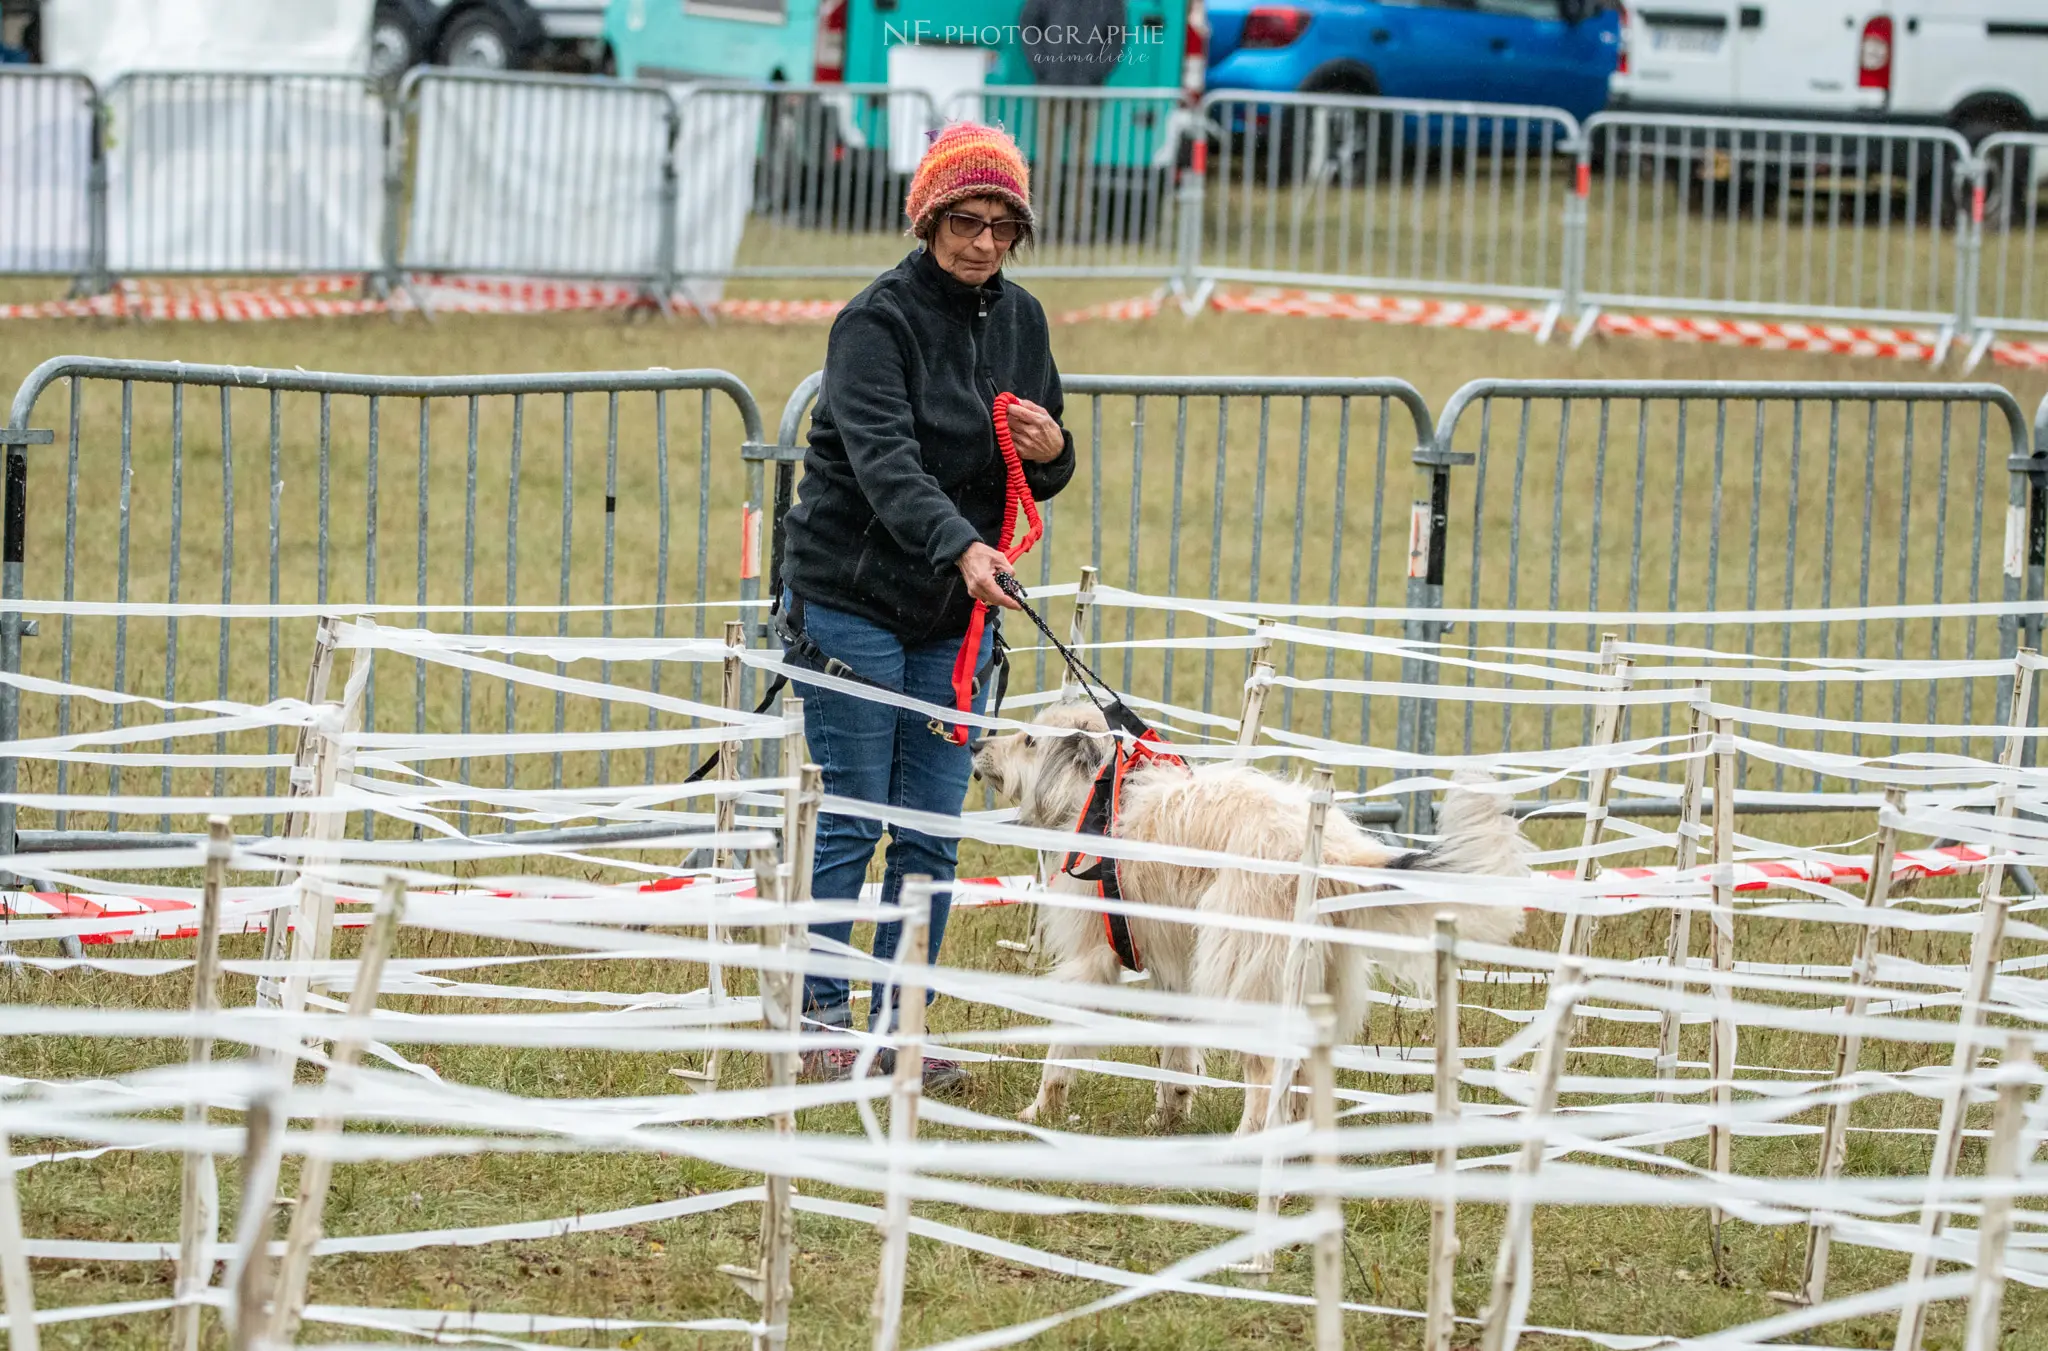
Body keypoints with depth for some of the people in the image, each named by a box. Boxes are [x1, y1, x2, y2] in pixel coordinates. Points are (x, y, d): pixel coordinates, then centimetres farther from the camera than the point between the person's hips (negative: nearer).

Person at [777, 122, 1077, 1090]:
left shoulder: (1020, 320, 6)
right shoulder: (877, 321, -14)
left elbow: (1040, 478, 13)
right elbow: (886, 460, -28)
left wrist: (1052, 452, -11)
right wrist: (962, 547, -43)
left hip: (955, 613, 5)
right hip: (852, 599, -5)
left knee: (931, 831, 4)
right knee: (850, 820, -3)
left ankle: (898, 1027, 11)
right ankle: (821, 1022, 6)